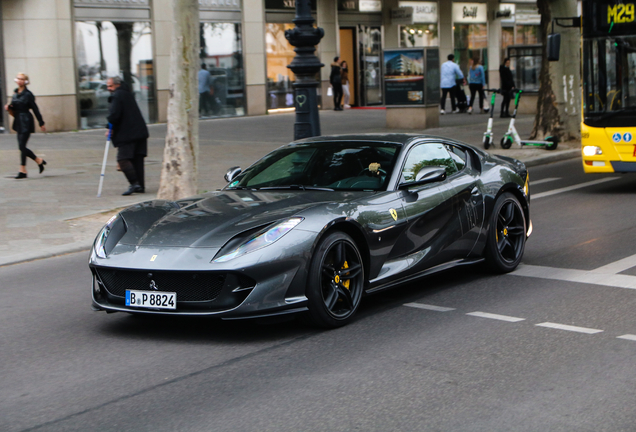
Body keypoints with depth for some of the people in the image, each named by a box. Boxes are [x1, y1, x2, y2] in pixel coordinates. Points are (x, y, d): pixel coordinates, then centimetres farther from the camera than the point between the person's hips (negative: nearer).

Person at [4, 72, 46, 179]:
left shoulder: (28, 94, -10)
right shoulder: (15, 93, 10)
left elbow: (35, 109, -7)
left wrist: (41, 123, -5)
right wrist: (9, 107, -4)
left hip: (26, 122, -8)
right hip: (18, 121, 8)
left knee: (22, 146, -9)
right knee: (22, 147, 9)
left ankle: (23, 171, -4)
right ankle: (39, 161, 27)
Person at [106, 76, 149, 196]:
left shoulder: (116, 96, -10)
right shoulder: (127, 94, 19)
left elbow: (114, 115, -20)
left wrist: (110, 128, -4)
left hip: (127, 134, -9)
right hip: (139, 131, 9)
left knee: (123, 159, -8)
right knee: (137, 159, 9)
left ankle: (134, 183, -17)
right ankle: (140, 186, 9)